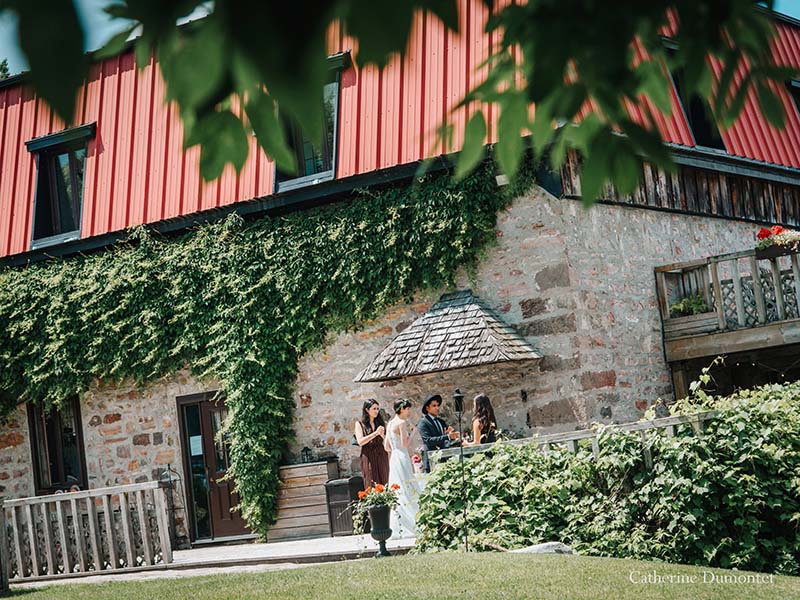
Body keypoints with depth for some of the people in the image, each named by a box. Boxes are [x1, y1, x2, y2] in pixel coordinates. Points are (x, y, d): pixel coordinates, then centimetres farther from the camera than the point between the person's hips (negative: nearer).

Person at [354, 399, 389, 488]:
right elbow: (360, 442, -9)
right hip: (368, 458, -3)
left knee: (384, 483, -2)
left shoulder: (381, 423, 12)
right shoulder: (360, 424, 4)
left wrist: (382, 435, -11)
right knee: (371, 486, -6)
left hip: (382, 457, 3)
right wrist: (375, 433, -15)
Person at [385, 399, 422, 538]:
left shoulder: (390, 423, 14)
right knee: (407, 491, -7)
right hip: (402, 459, -9)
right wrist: (411, 432, -4)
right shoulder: (402, 422, -11)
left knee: (397, 492, 10)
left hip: (393, 460, 9)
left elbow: (387, 447, 16)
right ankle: (410, 527, -8)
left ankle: (397, 528, 12)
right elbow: (405, 444, -16)